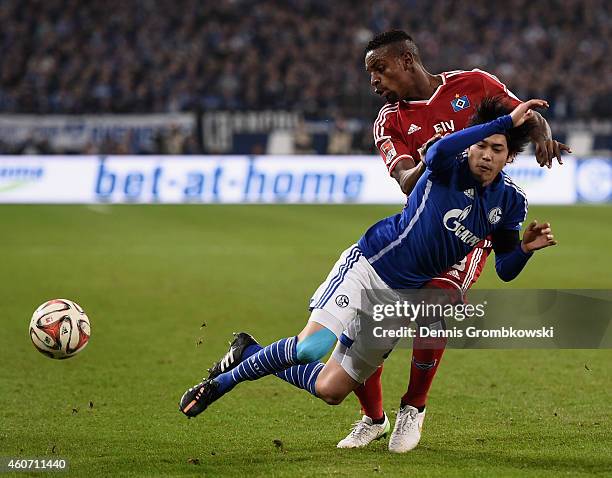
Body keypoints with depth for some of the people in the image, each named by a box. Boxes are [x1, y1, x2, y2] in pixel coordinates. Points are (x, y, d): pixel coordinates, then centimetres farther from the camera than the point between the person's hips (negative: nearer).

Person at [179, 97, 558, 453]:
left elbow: (505, 270, 9)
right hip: (368, 265, -5)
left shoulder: (511, 202, 2)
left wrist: (526, 249, -14)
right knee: (311, 348, -26)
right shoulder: (451, 168, -14)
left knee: (330, 391, 2)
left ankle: (250, 355, 25)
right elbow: (436, 153, -41)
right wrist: (505, 121, -42)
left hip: (404, 294, 5)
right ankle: (233, 374, 2)